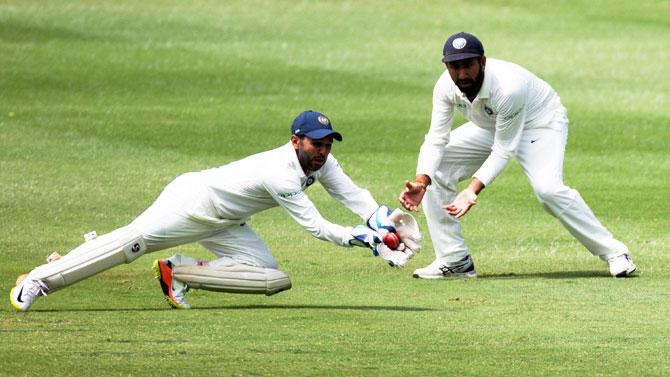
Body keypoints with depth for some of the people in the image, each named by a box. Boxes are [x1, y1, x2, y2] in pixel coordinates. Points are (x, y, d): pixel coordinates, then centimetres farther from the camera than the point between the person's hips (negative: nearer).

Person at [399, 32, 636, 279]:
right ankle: (455, 261, 2)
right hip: (489, 127, 7)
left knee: (548, 189, -31)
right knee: (435, 169, -8)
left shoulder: (508, 87, -38)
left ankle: (614, 253, -17)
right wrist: (421, 182, -39)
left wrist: (473, 189, -43)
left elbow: (503, 150, -32)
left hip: (541, 124, -7)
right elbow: (436, 140, -21)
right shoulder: (446, 87, -21)